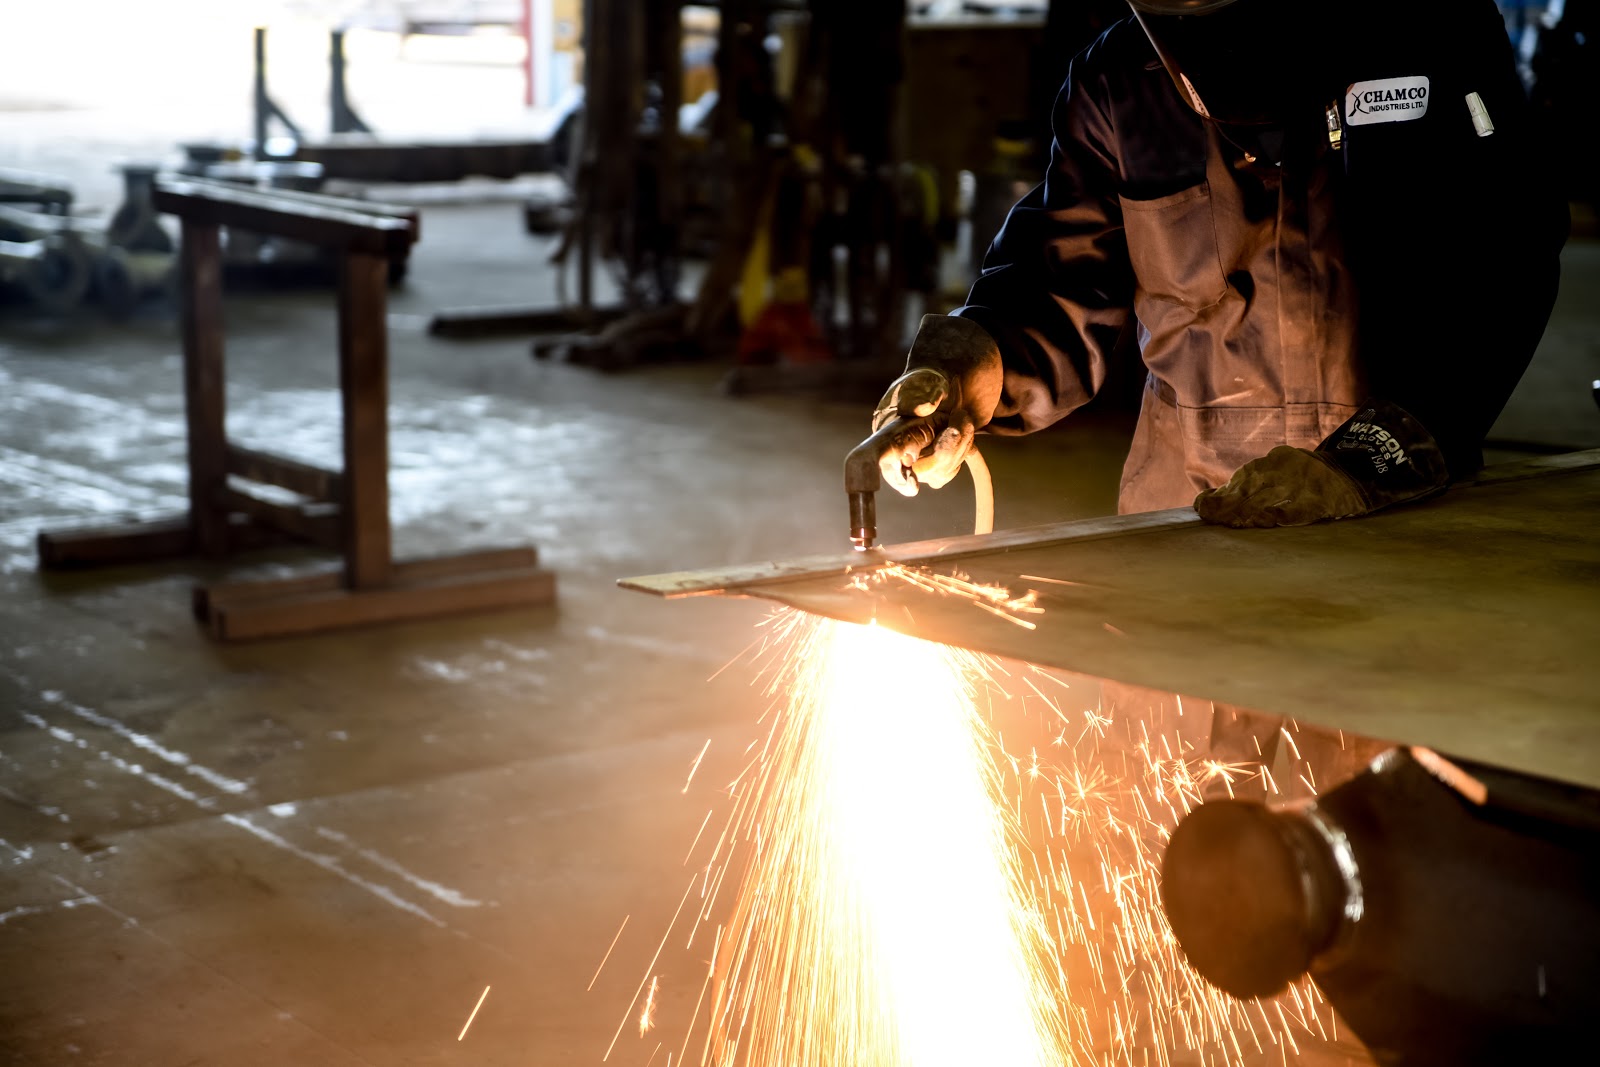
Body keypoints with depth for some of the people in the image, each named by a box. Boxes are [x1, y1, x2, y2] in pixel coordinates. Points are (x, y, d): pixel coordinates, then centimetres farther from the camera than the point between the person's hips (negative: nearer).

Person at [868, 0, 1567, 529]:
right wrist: (977, 367, -18)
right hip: (1187, 498, 2)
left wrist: (1364, 463, -24)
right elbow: (1069, 278, 4)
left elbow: (1490, 268, -14)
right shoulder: (1115, 83, 3)